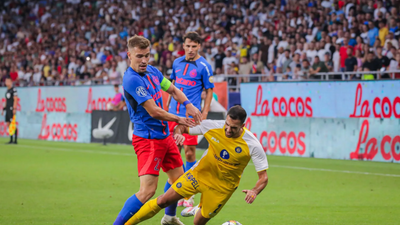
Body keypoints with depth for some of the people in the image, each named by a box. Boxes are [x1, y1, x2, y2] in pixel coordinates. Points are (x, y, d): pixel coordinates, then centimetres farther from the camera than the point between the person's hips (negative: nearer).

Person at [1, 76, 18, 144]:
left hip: (12, 109, -9)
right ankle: (11, 140, 11)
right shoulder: (7, 91, 18)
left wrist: (14, 108, -20)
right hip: (8, 109, 9)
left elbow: (15, 99, -14)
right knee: (8, 124, 7)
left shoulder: (13, 89, -8)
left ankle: (15, 140, -10)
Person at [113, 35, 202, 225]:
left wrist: (188, 104, -2)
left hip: (164, 135, 9)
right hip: (148, 138, -9)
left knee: (177, 177, 21)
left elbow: (173, 90, 18)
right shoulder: (132, 79, -22)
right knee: (147, 190, -19)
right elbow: (154, 111, -21)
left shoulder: (152, 71, 5)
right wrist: (179, 120, -8)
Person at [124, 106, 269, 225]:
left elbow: (263, 178, -19)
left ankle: (201, 210, 39)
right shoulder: (213, 126, -18)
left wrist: (254, 191, -40)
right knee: (163, 200, -5)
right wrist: (178, 132, -27)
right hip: (200, 173, 2)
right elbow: (183, 127, -3)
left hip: (222, 186, -2)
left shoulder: (253, 145, -24)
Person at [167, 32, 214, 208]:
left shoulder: (204, 66, -4)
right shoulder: (177, 63, 11)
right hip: (174, 114, 5)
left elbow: (209, 90, -1)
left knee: (189, 152, -6)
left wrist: (204, 113, -8)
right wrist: (168, 105, 18)